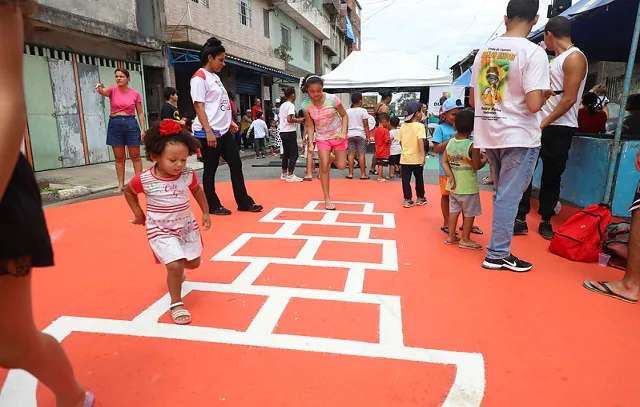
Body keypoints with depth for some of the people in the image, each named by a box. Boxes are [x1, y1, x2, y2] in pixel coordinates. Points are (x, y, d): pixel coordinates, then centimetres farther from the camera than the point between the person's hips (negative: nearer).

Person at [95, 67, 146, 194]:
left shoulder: (135, 93, 2)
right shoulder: (112, 90, 2)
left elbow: (140, 113, 5)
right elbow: (103, 91, -22)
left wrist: (143, 129, -4)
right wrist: (99, 87, -46)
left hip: (131, 124, -1)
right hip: (115, 124, 1)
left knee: (135, 156, 4)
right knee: (119, 158, 6)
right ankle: (121, 185, 14)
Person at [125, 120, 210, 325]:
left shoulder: (188, 175, -12)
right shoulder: (144, 180, -20)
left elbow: (197, 191, 9)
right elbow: (128, 192, 3)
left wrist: (205, 213, 9)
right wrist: (138, 213, 0)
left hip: (187, 226, 4)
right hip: (161, 231, -4)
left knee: (193, 263, 15)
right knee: (175, 265, -16)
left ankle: (175, 271, 53)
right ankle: (176, 304, 7)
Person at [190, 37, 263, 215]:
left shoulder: (215, 77, 18)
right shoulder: (199, 78, -9)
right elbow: (199, 106, -16)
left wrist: (229, 121, 18)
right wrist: (208, 131, -22)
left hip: (224, 131, 9)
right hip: (209, 133, -9)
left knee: (236, 165, 9)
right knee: (210, 169, 2)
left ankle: (244, 202, 18)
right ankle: (213, 206, 15)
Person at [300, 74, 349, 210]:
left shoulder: (332, 99, -18)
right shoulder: (306, 105, -13)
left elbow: (344, 115, -6)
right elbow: (310, 126, -5)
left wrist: (343, 132, -19)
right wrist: (311, 143, -16)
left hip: (338, 136, 0)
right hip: (322, 138, 0)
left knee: (341, 166, 0)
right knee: (324, 167, -7)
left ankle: (331, 158, 39)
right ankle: (327, 199, 5)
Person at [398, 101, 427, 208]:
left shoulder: (403, 126, 4)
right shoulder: (420, 126, -11)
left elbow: (401, 142, 8)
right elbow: (420, 141, -22)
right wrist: (423, 155, -24)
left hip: (405, 158, 3)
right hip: (417, 158, -3)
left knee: (406, 180, 6)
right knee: (419, 179, 13)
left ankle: (407, 199, 8)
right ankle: (420, 198, 26)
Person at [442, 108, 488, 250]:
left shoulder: (450, 142, -2)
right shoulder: (473, 145, -18)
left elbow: (444, 161, -4)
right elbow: (477, 166, -14)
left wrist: (450, 175, -7)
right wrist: (485, 159, 4)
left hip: (453, 185, 6)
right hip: (468, 187, -5)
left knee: (454, 210, 16)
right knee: (470, 212, 9)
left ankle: (451, 236, 23)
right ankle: (465, 239, 17)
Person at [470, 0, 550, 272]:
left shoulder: (484, 51, 6)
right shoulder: (534, 52, -12)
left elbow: (473, 100, 11)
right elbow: (533, 104, -19)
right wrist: (546, 92, 2)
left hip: (488, 135, 6)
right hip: (519, 137, -6)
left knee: (503, 194, 19)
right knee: (509, 196, 2)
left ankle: (499, 247, 28)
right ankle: (498, 254, 10)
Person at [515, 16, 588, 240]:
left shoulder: (574, 58, -8)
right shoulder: (556, 59, 19)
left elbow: (569, 99, -16)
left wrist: (544, 123, -16)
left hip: (559, 129, -7)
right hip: (538, 125, 7)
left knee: (551, 177, 3)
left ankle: (546, 222, 15)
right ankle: (520, 219, 6)